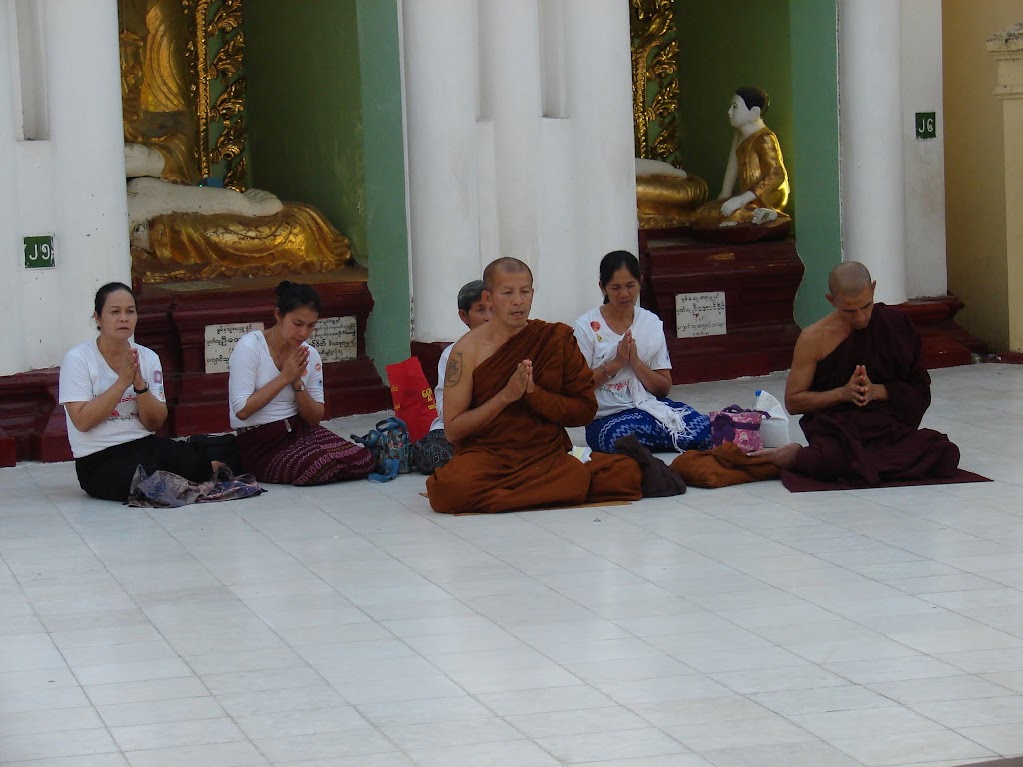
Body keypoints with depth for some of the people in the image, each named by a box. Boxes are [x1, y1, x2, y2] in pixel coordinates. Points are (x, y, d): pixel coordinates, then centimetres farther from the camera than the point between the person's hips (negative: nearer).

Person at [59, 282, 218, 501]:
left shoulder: (148, 358, 8)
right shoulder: (77, 360, -6)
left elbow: (155, 423, 1)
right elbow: (82, 421, -16)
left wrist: (139, 383, -16)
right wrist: (123, 381, -18)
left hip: (144, 445, 4)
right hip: (99, 460, -4)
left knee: (194, 462, -29)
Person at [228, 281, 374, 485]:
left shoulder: (310, 355, 8)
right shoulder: (249, 347, -10)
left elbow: (315, 418, 7)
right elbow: (242, 410, -17)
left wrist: (298, 383, -10)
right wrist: (284, 378, -13)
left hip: (300, 430, 6)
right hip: (260, 444, -6)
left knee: (363, 461, -18)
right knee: (319, 468, -33)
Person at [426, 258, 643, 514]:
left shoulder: (556, 339, 7)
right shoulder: (468, 350, -1)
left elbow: (585, 410, 6)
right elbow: (453, 430, -3)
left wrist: (533, 393, -9)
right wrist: (506, 396, -13)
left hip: (550, 455, 2)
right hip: (485, 456, -2)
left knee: (627, 472, -24)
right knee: (449, 489, -37)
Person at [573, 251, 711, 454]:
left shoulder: (652, 323, 10)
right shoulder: (586, 327, 1)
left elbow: (664, 388, 9)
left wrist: (636, 362, -7)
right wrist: (616, 363, -10)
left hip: (648, 407, 2)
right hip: (606, 417, -2)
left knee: (702, 428, -28)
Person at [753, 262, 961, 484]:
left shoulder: (893, 323, 5)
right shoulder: (814, 339, -1)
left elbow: (920, 390, 8)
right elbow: (792, 401, 3)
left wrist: (877, 391, -12)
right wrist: (843, 393, -12)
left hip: (887, 424, 4)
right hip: (834, 427, -4)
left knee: (946, 455, -26)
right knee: (831, 461, -41)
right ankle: (790, 455, -5)